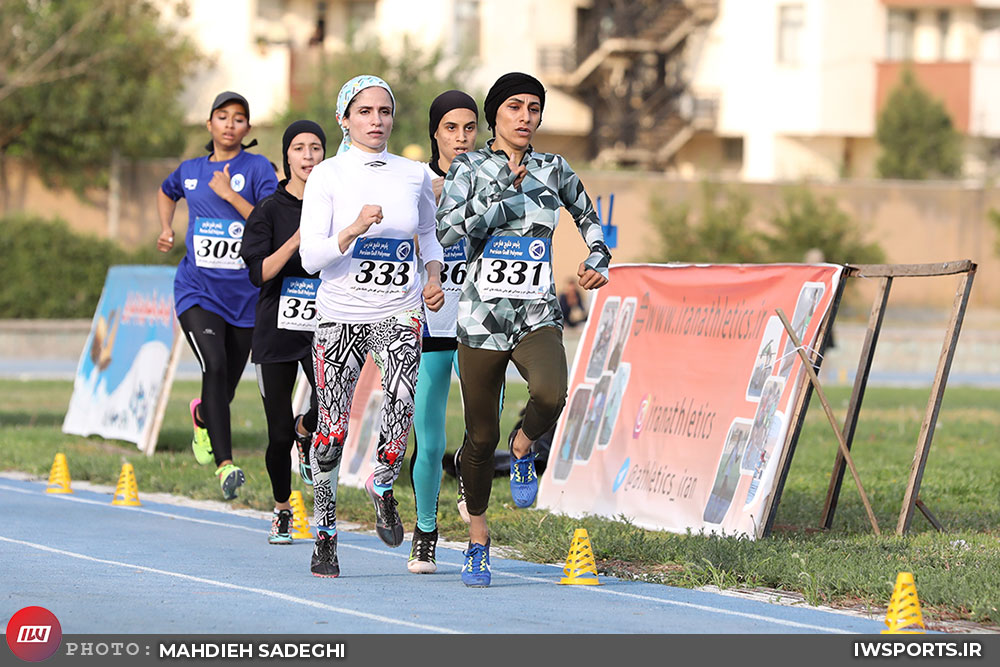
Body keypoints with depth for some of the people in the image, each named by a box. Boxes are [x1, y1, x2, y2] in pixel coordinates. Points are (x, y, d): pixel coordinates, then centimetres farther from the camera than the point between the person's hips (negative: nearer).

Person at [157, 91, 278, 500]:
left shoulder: (257, 168, -3)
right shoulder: (190, 171, 8)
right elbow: (167, 193, 32)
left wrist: (230, 194, -19)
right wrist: (166, 230, 14)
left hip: (244, 294, 0)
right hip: (198, 291, 0)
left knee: (226, 387, 10)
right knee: (215, 366, -23)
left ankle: (202, 417, 48)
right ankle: (225, 466, -28)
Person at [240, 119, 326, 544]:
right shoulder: (269, 210, -1)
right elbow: (260, 273, -12)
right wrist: (297, 239, -22)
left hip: (323, 328, 1)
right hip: (276, 331, -1)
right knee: (279, 436, 1)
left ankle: (305, 431, 12)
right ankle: (282, 510, 25)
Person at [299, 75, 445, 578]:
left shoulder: (414, 175, 5)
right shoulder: (328, 176, -4)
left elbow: (429, 235, 22)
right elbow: (310, 258, -10)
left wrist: (434, 277, 3)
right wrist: (356, 228, -25)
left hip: (400, 313, 1)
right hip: (340, 314, -1)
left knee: (401, 404, -22)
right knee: (332, 428, 0)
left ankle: (383, 486, 7)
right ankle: (325, 532, 19)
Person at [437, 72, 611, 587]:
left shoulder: (554, 170, 7)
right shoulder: (469, 168, -1)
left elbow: (588, 217, 25)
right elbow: (448, 230, -16)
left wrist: (597, 262, 10)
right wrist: (508, 193, -16)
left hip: (538, 318, 1)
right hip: (482, 320, -1)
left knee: (550, 395, -31)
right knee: (482, 437, 6)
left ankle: (523, 448, 2)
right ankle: (477, 536, 26)